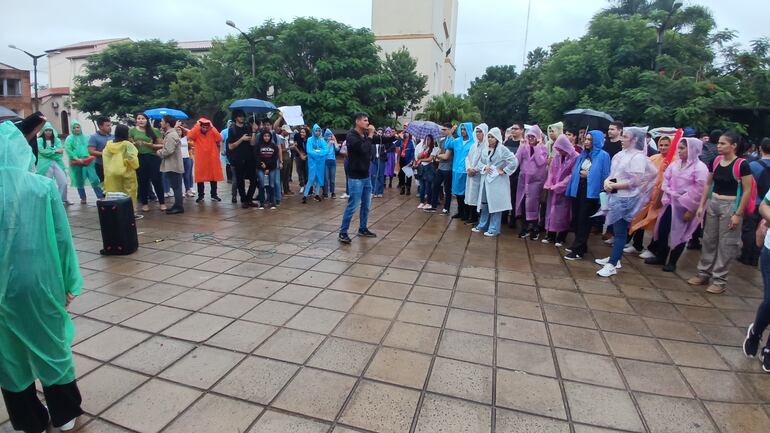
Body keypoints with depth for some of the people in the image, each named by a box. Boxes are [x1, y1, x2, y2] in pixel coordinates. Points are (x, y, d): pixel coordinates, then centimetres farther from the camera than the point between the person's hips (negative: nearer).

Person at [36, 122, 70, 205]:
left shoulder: (57, 140, 11)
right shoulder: (39, 140, 3)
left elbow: (60, 152, -2)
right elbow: (42, 151, -12)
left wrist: (49, 153, -11)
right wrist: (55, 151, -11)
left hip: (57, 163, 3)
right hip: (45, 165, -3)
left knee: (64, 182, -1)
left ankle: (63, 200, 13)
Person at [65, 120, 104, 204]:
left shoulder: (86, 137, 12)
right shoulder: (69, 139, 5)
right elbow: (68, 150, -7)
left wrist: (90, 157, -6)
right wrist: (77, 159, -17)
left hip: (88, 161, 0)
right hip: (76, 163, 0)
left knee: (94, 179, -11)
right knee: (79, 181, 8)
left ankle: (100, 197, -9)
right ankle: (83, 198, 19)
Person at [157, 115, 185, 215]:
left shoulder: (171, 135, -16)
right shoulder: (170, 134, 17)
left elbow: (168, 151, -23)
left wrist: (160, 153, -7)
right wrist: (161, 151, 5)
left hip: (173, 166, -10)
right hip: (173, 165, 10)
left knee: (176, 187, -5)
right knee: (176, 186, 13)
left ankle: (179, 207, 0)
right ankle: (177, 205, 20)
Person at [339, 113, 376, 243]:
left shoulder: (365, 135, 10)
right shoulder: (351, 136, -12)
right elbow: (363, 149, -25)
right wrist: (370, 136, -15)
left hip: (366, 175, 8)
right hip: (356, 177, -8)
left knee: (366, 205, 13)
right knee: (352, 206, -7)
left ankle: (363, 229, 27)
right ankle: (343, 232, 3)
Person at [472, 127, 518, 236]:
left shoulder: (502, 149, -9)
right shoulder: (484, 149, 9)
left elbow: (514, 161, -15)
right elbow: (479, 162, 13)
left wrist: (504, 171, -12)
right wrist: (484, 167, -7)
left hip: (497, 180, -6)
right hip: (485, 180, 6)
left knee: (495, 204, -2)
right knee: (484, 203, 13)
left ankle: (494, 229, 5)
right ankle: (482, 225, 25)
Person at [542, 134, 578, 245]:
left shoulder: (575, 157, -11)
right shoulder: (557, 156, 4)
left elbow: (572, 175, -13)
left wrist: (558, 186, -16)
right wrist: (549, 184, -6)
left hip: (565, 190, -5)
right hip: (553, 189, 5)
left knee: (563, 213, 2)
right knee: (552, 211, 7)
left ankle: (561, 237, 12)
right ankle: (551, 235, 16)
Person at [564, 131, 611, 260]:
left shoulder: (603, 156, -5)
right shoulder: (582, 155, 14)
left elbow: (605, 176, -7)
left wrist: (588, 175, -8)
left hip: (590, 191, -7)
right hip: (578, 189, 7)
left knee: (583, 219, -2)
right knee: (576, 218, 10)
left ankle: (578, 250, 4)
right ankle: (580, 246, 24)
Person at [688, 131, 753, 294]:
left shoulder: (742, 164, -13)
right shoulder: (715, 161, 2)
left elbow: (747, 191, -11)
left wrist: (738, 214, -13)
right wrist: (701, 205, 7)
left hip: (730, 206, -5)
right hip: (713, 204, 5)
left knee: (725, 244, 2)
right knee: (708, 240, 12)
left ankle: (720, 280, 13)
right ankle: (703, 273, 24)